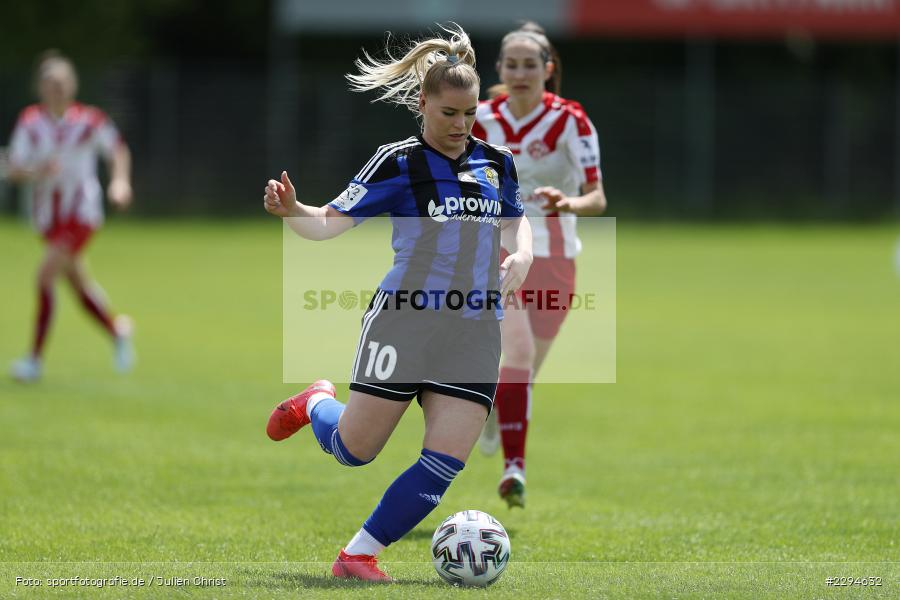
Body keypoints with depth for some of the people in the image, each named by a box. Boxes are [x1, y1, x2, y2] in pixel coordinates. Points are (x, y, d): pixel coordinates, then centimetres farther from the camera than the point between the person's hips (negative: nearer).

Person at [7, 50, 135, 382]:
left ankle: (35, 357, -16)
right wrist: (36, 172, -25)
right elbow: (13, 171, -6)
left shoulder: (90, 121, -7)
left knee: (46, 273, -20)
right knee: (80, 285, 12)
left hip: (82, 211, -4)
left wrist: (120, 181, -4)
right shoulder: (30, 122, -3)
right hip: (48, 215, 4)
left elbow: (118, 149, 10)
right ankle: (117, 332, 40)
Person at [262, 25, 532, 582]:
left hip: (477, 330, 4)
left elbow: (515, 221, 28)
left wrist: (521, 256, 6)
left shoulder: (498, 163, 10)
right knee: (353, 450, 2)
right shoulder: (398, 163, -4)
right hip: (406, 321, -4)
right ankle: (316, 403, 37)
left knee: (445, 464, -8)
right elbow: (331, 222, -7)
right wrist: (291, 210, -28)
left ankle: (359, 554, 3)